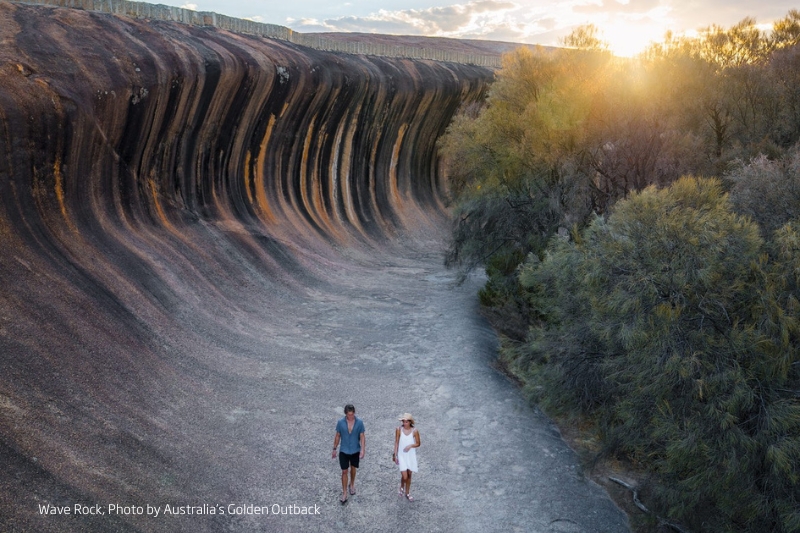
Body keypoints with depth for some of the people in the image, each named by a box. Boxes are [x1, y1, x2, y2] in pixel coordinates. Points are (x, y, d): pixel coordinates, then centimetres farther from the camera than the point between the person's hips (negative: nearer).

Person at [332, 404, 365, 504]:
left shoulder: (359, 422, -15)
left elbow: (362, 437, -10)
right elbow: (337, 436, -2)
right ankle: (344, 494, 9)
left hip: (355, 451, 1)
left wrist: (362, 450, -18)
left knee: (353, 468, 20)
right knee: (344, 471, 0)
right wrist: (334, 449, 3)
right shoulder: (340, 422, -14)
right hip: (344, 451, -1)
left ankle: (352, 485, 45)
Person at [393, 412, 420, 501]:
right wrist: (395, 455, -3)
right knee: (404, 476, -8)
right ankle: (402, 487, 27)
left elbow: (418, 444, 0)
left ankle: (407, 493, 33)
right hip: (402, 455, -1)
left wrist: (411, 445, -20)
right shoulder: (399, 430, -10)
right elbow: (396, 443, -2)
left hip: (411, 456, 1)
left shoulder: (414, 431, -10)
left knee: (409, 475, 13)